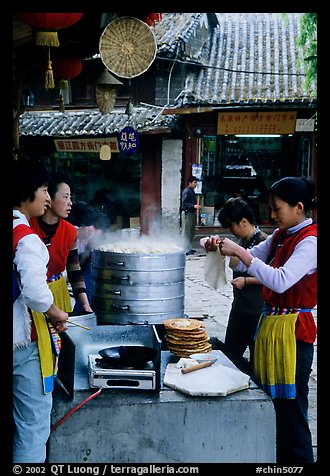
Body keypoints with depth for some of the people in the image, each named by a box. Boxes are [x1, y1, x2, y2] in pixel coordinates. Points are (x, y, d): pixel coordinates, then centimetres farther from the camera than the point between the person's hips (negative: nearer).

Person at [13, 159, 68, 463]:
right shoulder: (26, 237, -18)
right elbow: (35, 292, -27)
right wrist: (56, 314, -9)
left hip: (15, 333, 8)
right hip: (26, 341, -8)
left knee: (21, 422, 20)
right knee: (33, 425, 3)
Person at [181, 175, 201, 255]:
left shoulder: (192, 191, 15)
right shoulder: (186, 191, -13)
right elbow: (184, 204, -20)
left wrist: (197, 206, 13)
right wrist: (194, 206, -28)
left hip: (192, 213, 10)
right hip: (187, 213, -10)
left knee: (191, 232, 13)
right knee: (186, 232, -6)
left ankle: (189, 248, 19)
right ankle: (187, 249, -5)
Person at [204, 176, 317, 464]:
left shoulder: (310, 241, -15)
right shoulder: (281, 235, 12)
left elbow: (280, 281, -29)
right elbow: (248, 263, 18)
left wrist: (239, 251, -27)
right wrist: (222, 248, -1)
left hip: (292, 331, -9)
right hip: (270, 324, 9)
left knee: (291, 412, -1)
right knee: (273, 406, 15)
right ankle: (280, 460, 28)